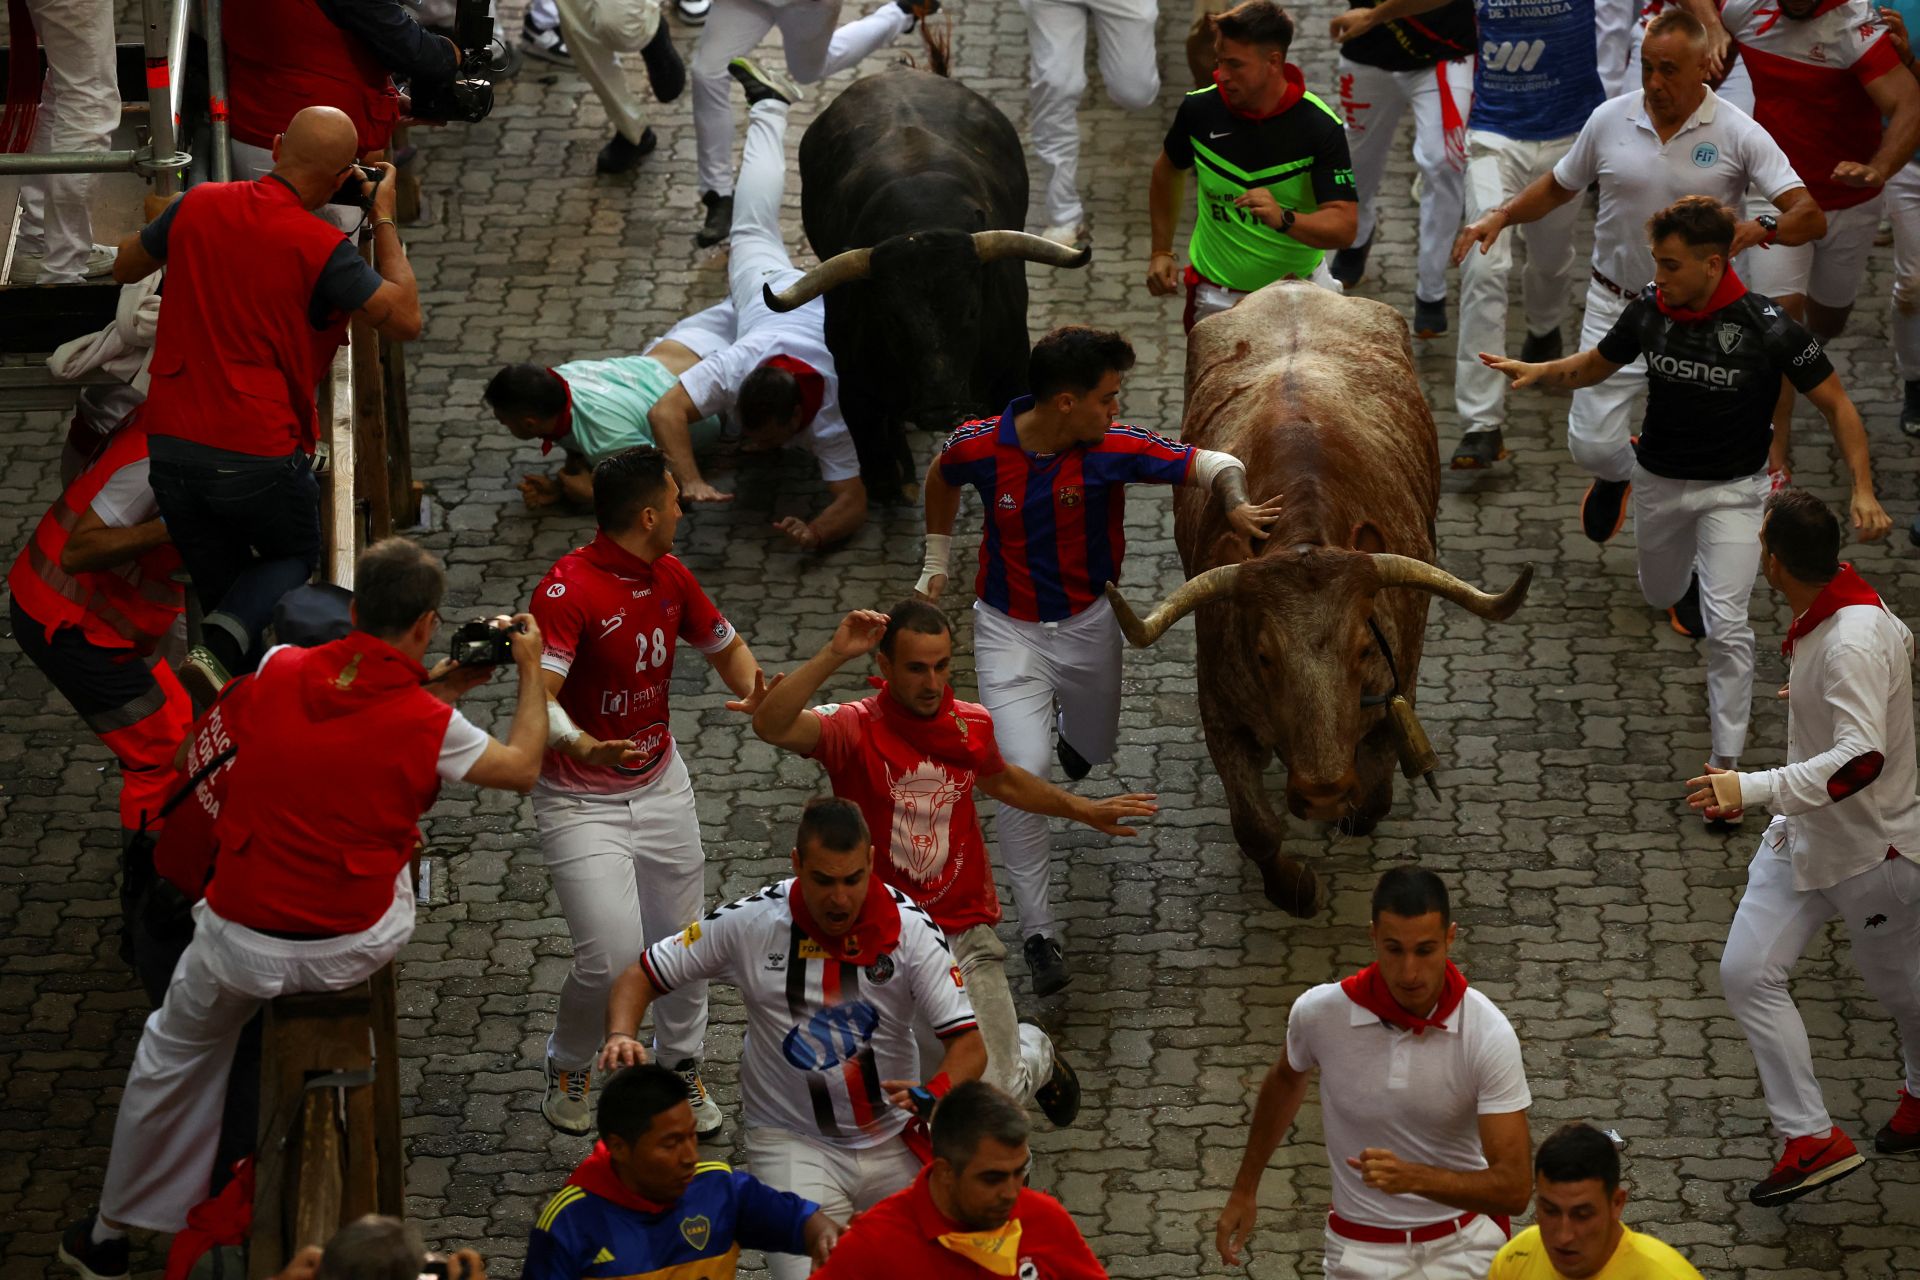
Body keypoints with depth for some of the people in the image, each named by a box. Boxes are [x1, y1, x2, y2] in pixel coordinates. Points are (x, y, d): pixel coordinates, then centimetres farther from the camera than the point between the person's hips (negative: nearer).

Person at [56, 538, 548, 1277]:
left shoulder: (278, 673, -8)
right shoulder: (428, 724, -15)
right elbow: (522, 770, 2)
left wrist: (431, 689, 15)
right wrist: (531, 669, 13)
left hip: (239, 944, 1)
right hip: (351, 951, -1)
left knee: (174, 1055, 27)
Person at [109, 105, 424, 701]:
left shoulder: (199, 206, 1)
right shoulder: (320, 248, -15)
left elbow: (125, 266, 18)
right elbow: (405, 318, -7)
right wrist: (384, 221, 1)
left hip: (169, 444, 4)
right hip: (258, 452, -4)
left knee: (222, 584, 22)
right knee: (294, 557, 20)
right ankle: (219, 652, -7)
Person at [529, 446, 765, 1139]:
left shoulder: (670, 577, 1)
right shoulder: (567, 589, -24)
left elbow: (726, 646, 17)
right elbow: (538, 697, -34)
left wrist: (758, 691, -5)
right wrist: (580, 745, -54)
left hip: (661, 787, 7)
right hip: (580, 801, -7)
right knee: (612, 958, -14)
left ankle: (682, 1070, 36)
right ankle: (567, 1069, 16)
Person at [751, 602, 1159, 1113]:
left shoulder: (972, 725, 1)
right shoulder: (856, 728, -13)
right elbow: (770, 725, -33)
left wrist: (1085, 810, 31)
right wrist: (833, 655, -39)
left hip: (965, 938, 2)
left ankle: (1034, 1054, 31)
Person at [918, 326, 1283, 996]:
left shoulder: (1116, 449, -21)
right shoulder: (978, 446, -19)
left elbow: (1213, 463, -19)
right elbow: (941, 479, 6)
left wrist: (1236, 504, -41)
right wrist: (936, 560, 12)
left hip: (1087, 624, 2)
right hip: (1009, 630, -2)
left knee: (1093, 752, 25)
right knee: (1025, 771, -20)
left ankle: (1067, 727, 66)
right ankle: (1038, 932, -8)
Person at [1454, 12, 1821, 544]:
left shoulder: (1739, 135, -11)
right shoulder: (1610, 120, -4)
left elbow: (1810, 216, -18)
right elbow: (1559, 186, 14)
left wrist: (1761, 229, -39)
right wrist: (1501, 216, -3)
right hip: (1616, 308, 1)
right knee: (1592, 446, -3)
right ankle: (1620, 472, 37)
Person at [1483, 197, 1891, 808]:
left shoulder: (1767, 327, -25)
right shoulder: (1650, 310, -14)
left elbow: (1837, 405, -15)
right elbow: (1594, 366, 6)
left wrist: (1863, 490, -23)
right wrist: (1537, 372, -13)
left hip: (1732, 489, -4)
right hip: (1659, 481, 4)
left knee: (1726, 624, -16)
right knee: (1660, 594, 25)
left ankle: (1727, 764, -8)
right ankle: (1692, 588, 63)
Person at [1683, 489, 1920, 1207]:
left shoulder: (1853, 648, -33)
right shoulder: (1826, 614, -5)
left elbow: (1862, 760, -42)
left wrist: (1753, 790, -48)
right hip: (1803, 836, 9)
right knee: (1748, 972, -1)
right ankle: (1811, 1139, 1)